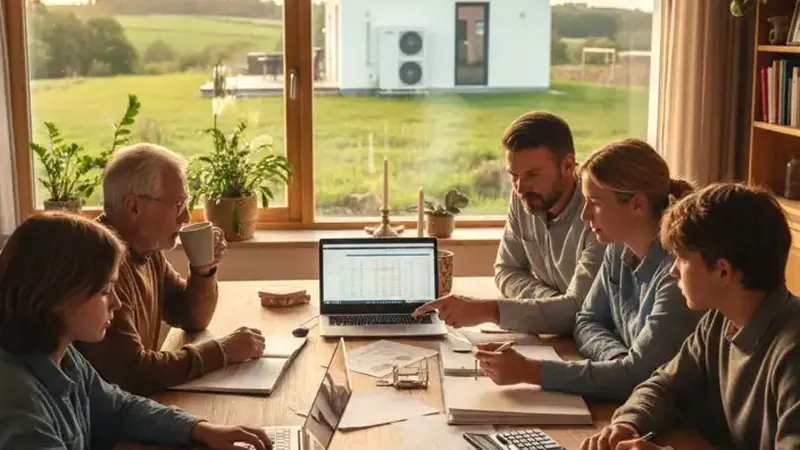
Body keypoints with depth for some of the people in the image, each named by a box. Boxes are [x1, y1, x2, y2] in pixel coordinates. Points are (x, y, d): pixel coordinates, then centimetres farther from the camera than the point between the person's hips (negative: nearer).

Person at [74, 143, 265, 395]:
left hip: (139, 398, 8)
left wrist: (203, 270, -3)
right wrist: (221, 352, -19)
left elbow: (193, 319, 16)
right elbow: (130, 372, -29)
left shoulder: (146, 248, 5)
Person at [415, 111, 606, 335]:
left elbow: (580, 309, -29)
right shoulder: (523, 199, -3)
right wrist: (557, 305, -15)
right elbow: (507, 271, 4)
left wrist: (489, 310, -36)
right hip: (555, 339, 5)